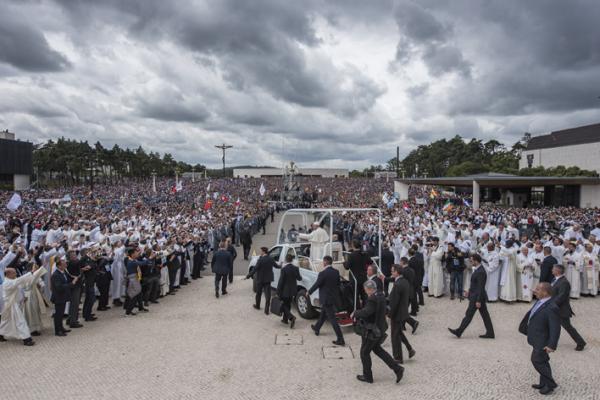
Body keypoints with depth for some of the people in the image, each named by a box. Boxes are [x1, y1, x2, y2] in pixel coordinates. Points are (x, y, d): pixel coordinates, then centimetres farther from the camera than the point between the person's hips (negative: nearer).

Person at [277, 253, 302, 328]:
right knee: (288, 305, 21)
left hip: (285, 290, -5)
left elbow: (281, 281, -16)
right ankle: (285, 319, 30)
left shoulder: (284, 269, -19)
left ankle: (291, 317, -13)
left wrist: (278, 292, -9)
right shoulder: (296, 268, -4)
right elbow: (299, 278, 8)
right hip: (293, 290, 6)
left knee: (284, 305, 7)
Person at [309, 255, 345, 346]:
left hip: (326, 299, -8)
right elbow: (338, 284, 8)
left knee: (332, 318, -3)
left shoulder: (323, 273, -23)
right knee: (323, 314, 27)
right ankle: (317, 328, 48)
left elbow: (316, 285, -13)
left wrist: (309, 292, 4)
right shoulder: (336, 272, -1)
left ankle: (340, 340, -2)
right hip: (333, 297, 8)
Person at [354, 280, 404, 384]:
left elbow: (366, 312, -39)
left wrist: (355, 313, -24)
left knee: (364, 352, 10)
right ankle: (397, 368, 20)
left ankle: (367, 376, 24)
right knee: (377, 349, 25)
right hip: (380, 328, 9)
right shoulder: (381, 295, 1)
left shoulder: (372, 299, -27)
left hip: (372, 331, -9)